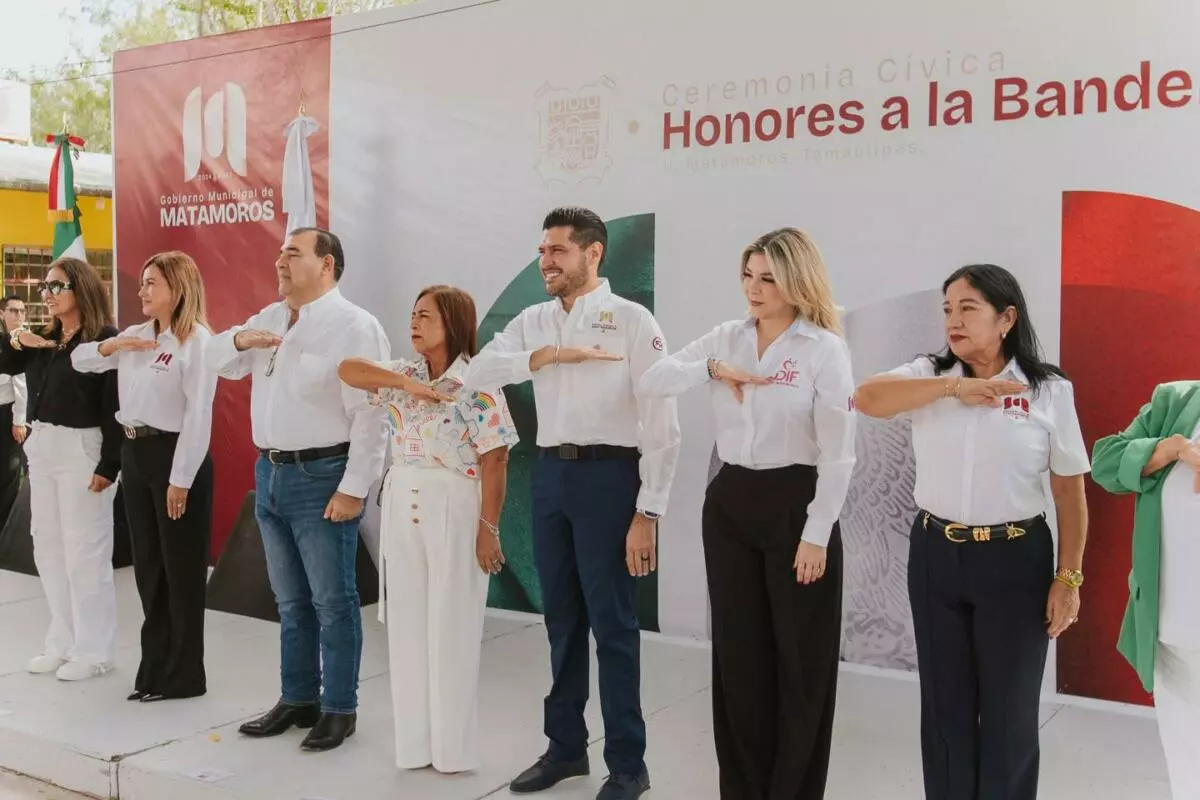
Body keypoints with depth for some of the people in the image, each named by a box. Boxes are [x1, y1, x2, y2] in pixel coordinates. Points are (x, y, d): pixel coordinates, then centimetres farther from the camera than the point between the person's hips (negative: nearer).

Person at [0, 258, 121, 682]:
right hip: (42, 447, 8)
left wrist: (109, 466, -20)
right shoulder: (42, 339, 10)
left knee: (84, 552, -1)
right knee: (48, 549, 14)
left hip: (82, 450, -8)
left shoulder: (106, 340, -12)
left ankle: (94, 651, 11)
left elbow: (116, 407, -16)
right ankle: (63, 643, 26)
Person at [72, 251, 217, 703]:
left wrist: (181, 480, -18)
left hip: (174, 455, -8)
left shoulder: (196, 340, -12)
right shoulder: (137, 335, 12)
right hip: (134, 453, 8)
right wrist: (112, 345, 1)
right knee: (147, 567, 14)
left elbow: (198, 416, -16)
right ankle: (155, 668, 25)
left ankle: (184, 675, 14)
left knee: (181, 570, 2)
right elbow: (80, 361, 22)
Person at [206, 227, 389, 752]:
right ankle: (298, 700, 30)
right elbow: (216, 362, 19)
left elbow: (370, 415, -17)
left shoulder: (353, 326, -12)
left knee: (332, 601, 3)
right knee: (290, 601, 17)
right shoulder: (269, 318, 12)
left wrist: (353, 489, -20)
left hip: (321, 476, -8)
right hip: (270, 472, 8)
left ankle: (339, 709, 15)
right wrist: (240, 339, -4)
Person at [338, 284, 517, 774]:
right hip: (402, 508, 6)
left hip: (453, 511, -6)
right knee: (407, 626, 9)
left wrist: (489, 528, -15)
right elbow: (347, 369, 0)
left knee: (451, 629, 2)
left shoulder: (478, 384, -9)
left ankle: (452, 748, 15)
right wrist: (406, 383, -12)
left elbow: (494, 461, -11)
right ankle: (415, 743, 21)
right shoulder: (404, 375, 9)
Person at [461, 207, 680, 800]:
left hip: (608, 474, -5)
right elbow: (475, 374, -3)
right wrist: (550, 355, -14)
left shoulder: (631, 321, -7)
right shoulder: (534, 321, 10)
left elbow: (661, 425, -11)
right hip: (549, 474, 6)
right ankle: (565, 746, 30)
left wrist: (647, 514, -15)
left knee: (611, 622, 1)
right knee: (562, 617, 15)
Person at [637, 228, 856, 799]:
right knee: (738, 653, 12)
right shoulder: (727, 338, 6)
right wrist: (712, 369, -13)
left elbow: (837, 453, -10)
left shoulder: (824, 349, -9)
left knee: (800, 658, 5)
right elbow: (650, 382, 1)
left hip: (795, 504, -5)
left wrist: (817, 534, -13)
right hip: (729, 503, 5)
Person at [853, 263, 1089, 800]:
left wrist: (1069, 577, -4)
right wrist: (953, 386, -21)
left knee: (1010, 709, 10)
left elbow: (1070, 490, -1)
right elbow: (866, 398, -16)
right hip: (934, 555, 2)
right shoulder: (930, 375, 2)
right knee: (943, 703, 14)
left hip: (1015, 559, -2)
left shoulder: (1050, 391, -4)